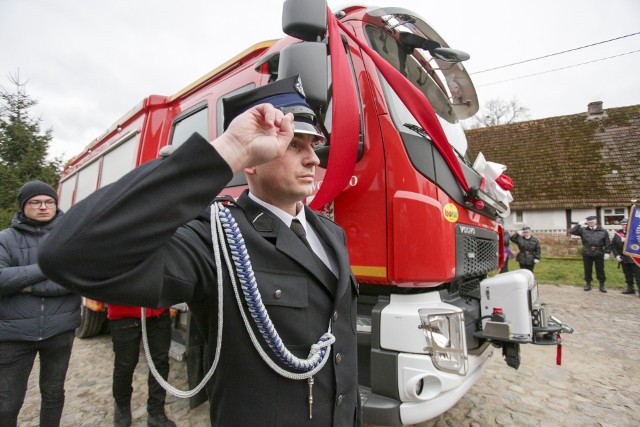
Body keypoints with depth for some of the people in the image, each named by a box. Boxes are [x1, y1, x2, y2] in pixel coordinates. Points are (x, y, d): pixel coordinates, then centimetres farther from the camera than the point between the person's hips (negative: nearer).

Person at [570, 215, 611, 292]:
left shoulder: (603, 231, 2)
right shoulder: (583, 230, 2)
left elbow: (607, 243, 3)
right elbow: (571, 231, -7)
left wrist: (607, 253, -3)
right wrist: (579, 224, -11)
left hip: (599, 254, 0)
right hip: (587, 254, 0)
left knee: (600, 270, 8)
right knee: (587, 270, 9)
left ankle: (602, 285, 20)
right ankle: (588, 284, 21)